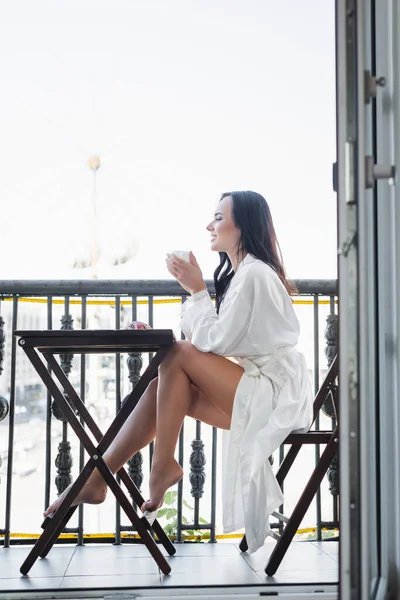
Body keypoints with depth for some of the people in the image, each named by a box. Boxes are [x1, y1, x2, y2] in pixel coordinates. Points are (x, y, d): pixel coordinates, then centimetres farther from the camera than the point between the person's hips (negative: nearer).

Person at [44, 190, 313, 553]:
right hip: (255, 392, 9)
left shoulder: (254, 273, -15)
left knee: (178, 355, -18)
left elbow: (216, 341, -18)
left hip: (274, 395, -9)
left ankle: (164, 464, -7)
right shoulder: (240, 272, 16)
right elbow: (219, 340, 10)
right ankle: (95, 479, -8)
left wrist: (197, 291, -11)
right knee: (161, 387, -5)